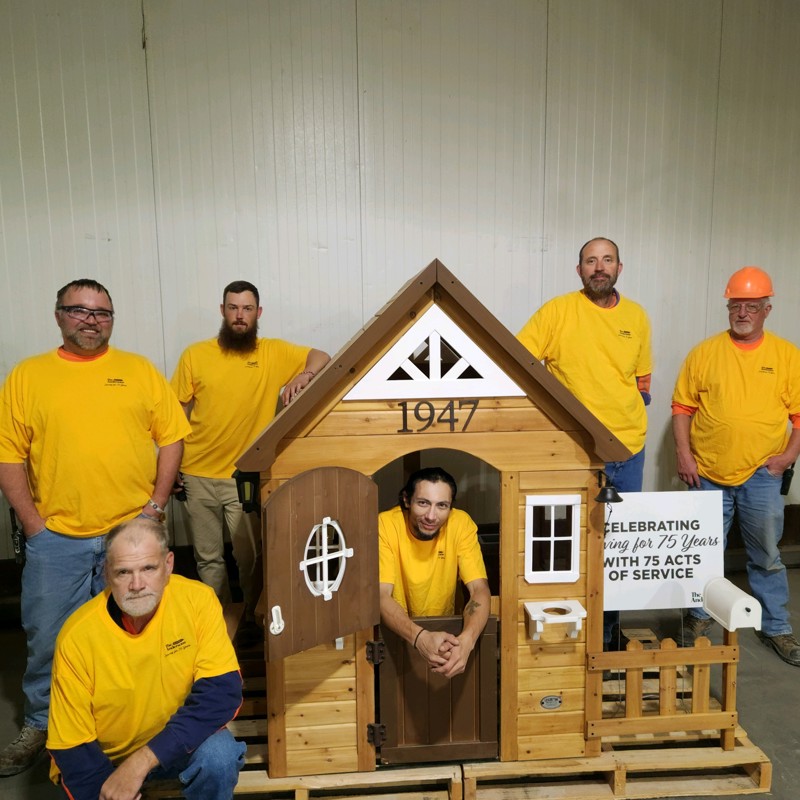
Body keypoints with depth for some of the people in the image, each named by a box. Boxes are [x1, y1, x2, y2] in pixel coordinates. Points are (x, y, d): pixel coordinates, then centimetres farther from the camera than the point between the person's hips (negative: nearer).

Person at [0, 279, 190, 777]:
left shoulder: (140, 371, 4)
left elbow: (172, 436, 3)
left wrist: (157, 504, -4)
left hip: (132, 532, 0)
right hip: (55, 538, 0)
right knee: (47, 640, 11)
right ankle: (40, 726, 35)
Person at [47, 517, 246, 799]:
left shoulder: (198, 600, -22)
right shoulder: (77, 636, -21)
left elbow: (223, 692, -23)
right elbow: (71, 747, -12)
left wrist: (143, 760, -29)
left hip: (177, 743, -2)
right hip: (105, 758, 2)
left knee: (219, 755, -28)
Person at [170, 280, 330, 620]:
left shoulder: (274, 352, -2)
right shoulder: (195, 354, -1)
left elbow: (322, 357, -4)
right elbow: (179, 412, 5)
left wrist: (305, 374, -26)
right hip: (199, 475, 2)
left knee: (250, 557, 8)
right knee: (207, 556, 14)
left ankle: (252, 619, 32)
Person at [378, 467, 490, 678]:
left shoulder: (461, 523, -14)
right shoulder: (386, 524, -20)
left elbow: (480, 590, -17)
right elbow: (381, 596, -24)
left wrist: (466, 640, -36)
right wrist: (420, 637, -41)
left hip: (444, 628, 2)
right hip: (396, 634, -2)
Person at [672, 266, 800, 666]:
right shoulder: (705, 352, 1)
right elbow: (683, 407, 2)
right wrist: (683, 453, -6)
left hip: (761, 473, 0)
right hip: (708, 472, 0)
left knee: (767, 556, 10)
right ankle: (699, 617, 31)